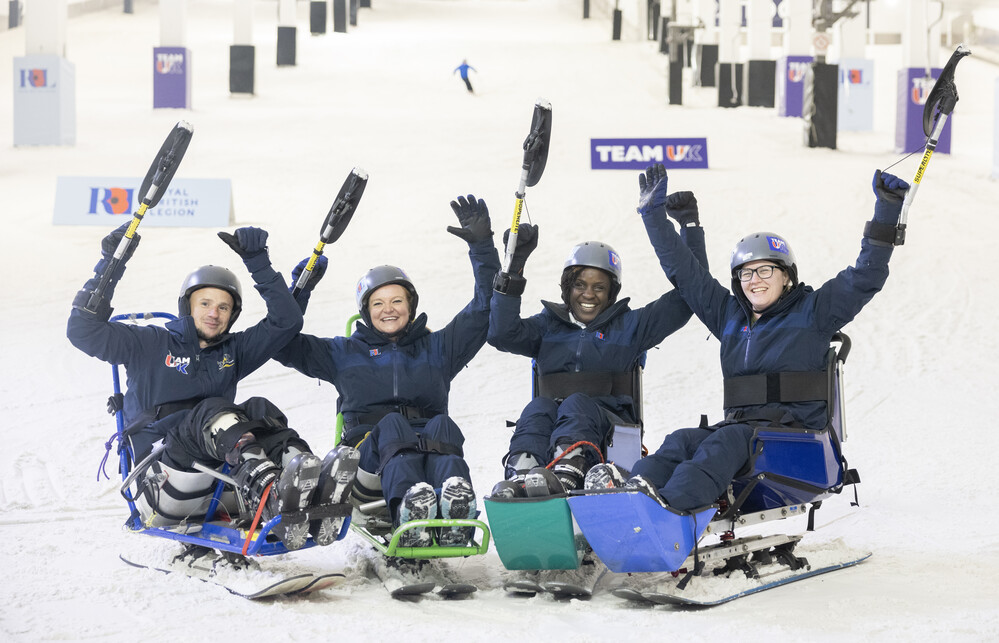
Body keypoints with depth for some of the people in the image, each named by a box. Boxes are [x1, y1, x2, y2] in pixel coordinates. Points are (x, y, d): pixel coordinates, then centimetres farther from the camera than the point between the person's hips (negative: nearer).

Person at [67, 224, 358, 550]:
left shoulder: (233, 351, 25)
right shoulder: (150, 345, 15)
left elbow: (286, 321, 19)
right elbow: (84, 331, 7)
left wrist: (257, 261, 11)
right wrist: (111, 265, 2)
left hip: (219, 477, 3)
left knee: (258, 410, -25)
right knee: (212, 411, -32)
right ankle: (271, 490, -63)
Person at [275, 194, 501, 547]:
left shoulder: (437, 348, 30)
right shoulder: (346, 353, 30)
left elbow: (484, 311, 24)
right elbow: (285, 344, 22)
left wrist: (482, 246, 14)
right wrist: (300, 290, 10)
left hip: (429, 449, 1)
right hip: (370, 449, -1)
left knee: (442, 425, -35)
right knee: (392, 425, -37)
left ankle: (455, 510, -68)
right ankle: (408, 506, -70)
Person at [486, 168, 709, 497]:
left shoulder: (629, 326, 22)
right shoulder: (548, 326, 27)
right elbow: (502, 333, 9)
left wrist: (691, 226, 13)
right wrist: (514, 269, 4)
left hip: (608, 425, -2)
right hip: (550, 419, 2)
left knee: (577, 404, -36)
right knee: (538, 407, -33)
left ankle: (566, 472, -69)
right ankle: (519, 475, -65)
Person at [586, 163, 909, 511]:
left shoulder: (813, 311, 9)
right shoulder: (729, 315, 22)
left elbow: (865, 277, 3)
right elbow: (683, 270, 27)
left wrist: (887, 209, -2)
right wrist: (654, 213, 27)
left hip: (795, 432, -5)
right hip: (738, 425, 5)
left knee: (729, 441, -35)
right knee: (683, 441, -25)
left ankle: (670, 502, -60)